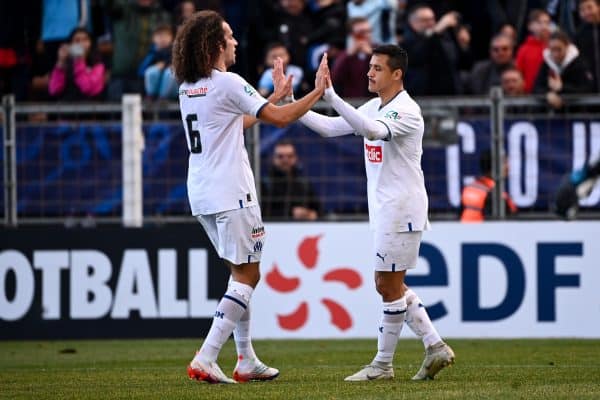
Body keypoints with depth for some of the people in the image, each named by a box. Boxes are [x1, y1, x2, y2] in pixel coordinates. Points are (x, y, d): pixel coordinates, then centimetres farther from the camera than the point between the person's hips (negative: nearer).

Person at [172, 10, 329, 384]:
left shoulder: (189, 87, 13)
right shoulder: (228, 83, -14)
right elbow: (281, 118, -12)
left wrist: (276, 95, 31)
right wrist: (318, 91, -2)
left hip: (202, 195, 9)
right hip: (229, 194, -9)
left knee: (242, 274, 17)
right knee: (247, 277, -4)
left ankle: (247, 362, 18)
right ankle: (205, 360, -13)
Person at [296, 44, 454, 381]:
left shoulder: (407, 111, -16)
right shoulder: (374, 107, 12)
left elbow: (373, 130, -35)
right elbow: (330, 127, 15)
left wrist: (332, 97, -41)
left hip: (403, 209, -10)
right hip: (385, 211, 10)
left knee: (388, 285, -4)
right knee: (390, 285, 12)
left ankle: (383, 365, 4)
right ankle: (436, 347, 16)